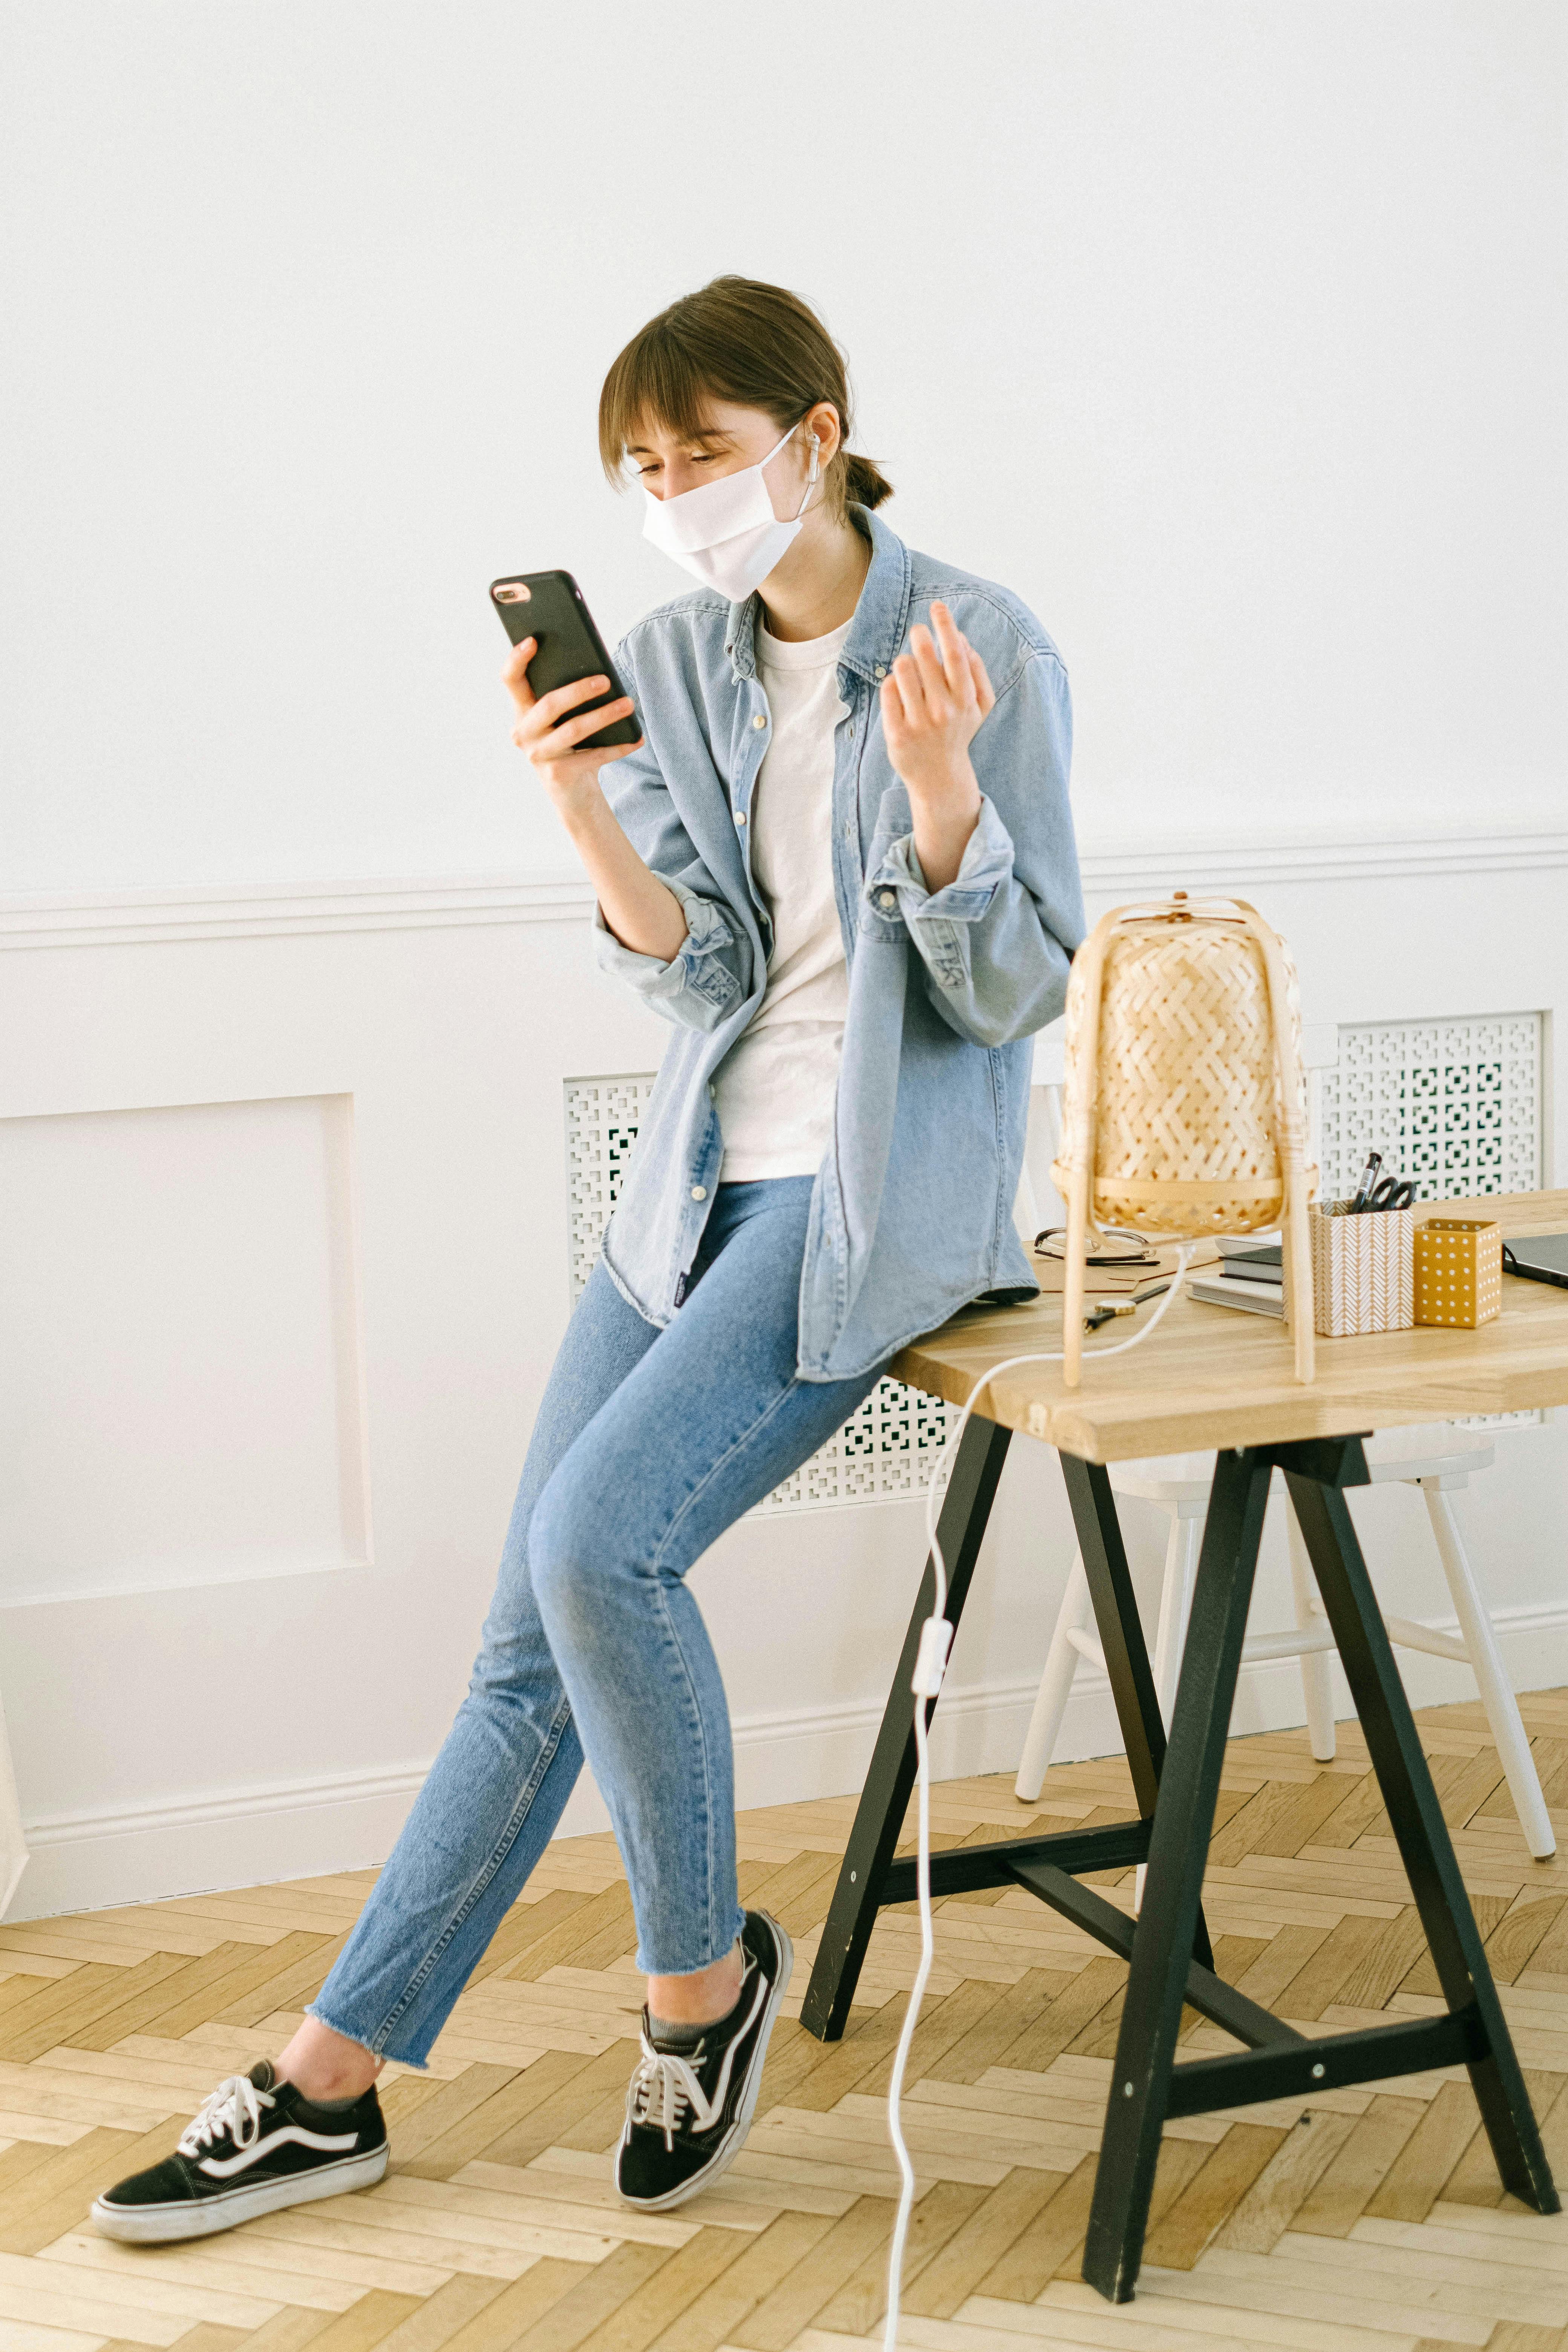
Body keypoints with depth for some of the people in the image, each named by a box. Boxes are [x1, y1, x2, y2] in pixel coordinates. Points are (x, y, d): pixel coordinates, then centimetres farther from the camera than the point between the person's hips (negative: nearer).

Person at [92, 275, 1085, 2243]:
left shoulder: (984, 648, -10)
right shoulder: (671, 662, 5)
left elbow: (1014, 992, -9)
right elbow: (702, 979, -1)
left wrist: (936, 777, -26)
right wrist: (578, 805, -18)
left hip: (886, 1178, -5)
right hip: (706, 1172, 5)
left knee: (599, 1535, -23)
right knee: (530, 1636, 3)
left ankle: (702, 1971, 1)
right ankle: (332, 2082, 12)